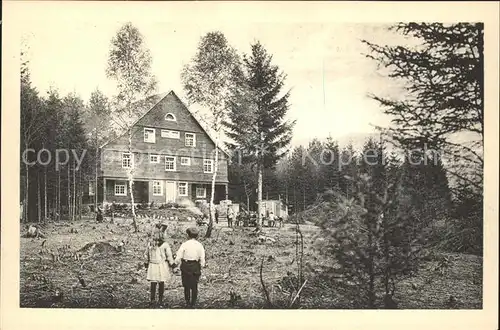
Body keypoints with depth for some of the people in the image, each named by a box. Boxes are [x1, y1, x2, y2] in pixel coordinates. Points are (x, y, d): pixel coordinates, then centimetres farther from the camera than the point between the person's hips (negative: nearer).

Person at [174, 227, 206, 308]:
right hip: (195, 267, 1)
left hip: (185, 266, -1)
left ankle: (187, 302, 16)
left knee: (186, 286, 14)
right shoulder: (200, 245, -2)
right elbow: (202, 259, -3)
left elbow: (178, 258, -8)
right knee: (194, 286, 11)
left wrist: (177, 263, 11)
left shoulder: (184, 244, -7)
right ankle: (193, 304, 12)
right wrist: (201, 266, 12)